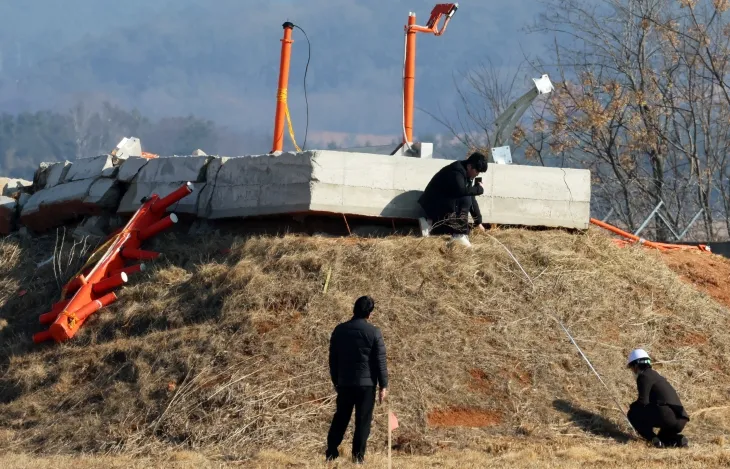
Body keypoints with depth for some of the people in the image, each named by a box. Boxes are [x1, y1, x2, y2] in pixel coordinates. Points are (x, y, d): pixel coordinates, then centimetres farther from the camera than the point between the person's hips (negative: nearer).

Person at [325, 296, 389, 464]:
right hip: (366, 383, -3)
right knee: (363, 420, 3)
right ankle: (357, 456, 2)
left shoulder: (339, 330, 2)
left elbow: (333, 358, 9)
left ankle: (331, 453, 14)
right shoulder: (374, 332, -9)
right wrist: (383, 385, -2)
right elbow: (380, 361, -8)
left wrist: (335, 380, 19)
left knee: (340, 418, 14)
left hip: (344, 382, 3)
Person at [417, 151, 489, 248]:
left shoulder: (467, 175, 11)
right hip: (434, 204, -10)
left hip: (444, 205, 10)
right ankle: (460, 235, -22)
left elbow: (472, 199, 14)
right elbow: (461, 191, -34)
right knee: (465, 199, -25)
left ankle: (431, 224, 9)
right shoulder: (457, 171, -18)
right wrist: (479, 189, -18)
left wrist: (478, 222, 13)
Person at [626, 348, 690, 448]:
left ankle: (654, 439, -9)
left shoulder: (644, 376, -1)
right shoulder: (657, 376, 28)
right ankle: (677, 439, 1)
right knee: (662, 439, 33)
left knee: (633, 413, 4)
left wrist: (632, 406, 10)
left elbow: (643, 401, -11)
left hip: (666, 416, -9)